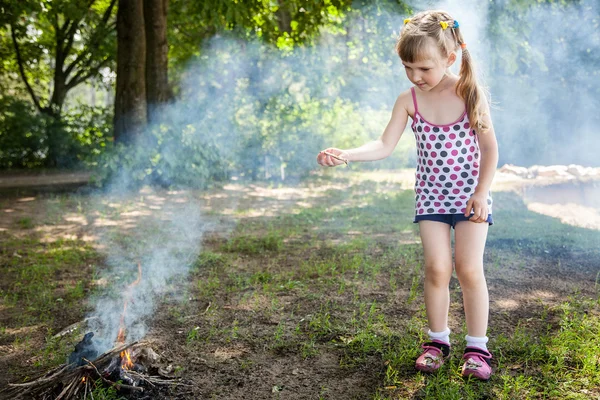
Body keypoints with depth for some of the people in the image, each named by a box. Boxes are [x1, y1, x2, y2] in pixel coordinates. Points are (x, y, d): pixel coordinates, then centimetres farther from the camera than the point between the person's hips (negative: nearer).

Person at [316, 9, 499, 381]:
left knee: (469, 268, -5)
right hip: (431, 197, 2)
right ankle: (438, 340, 18)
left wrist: (482, 193, -12)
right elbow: (384, 146, -11)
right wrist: (345, 154, -26)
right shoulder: (409, 101, -5)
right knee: (436, 269, -1)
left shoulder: (471, 93, -10)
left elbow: (490, 148, -6)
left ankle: (478, 347, 10)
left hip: (471, 195, -2)